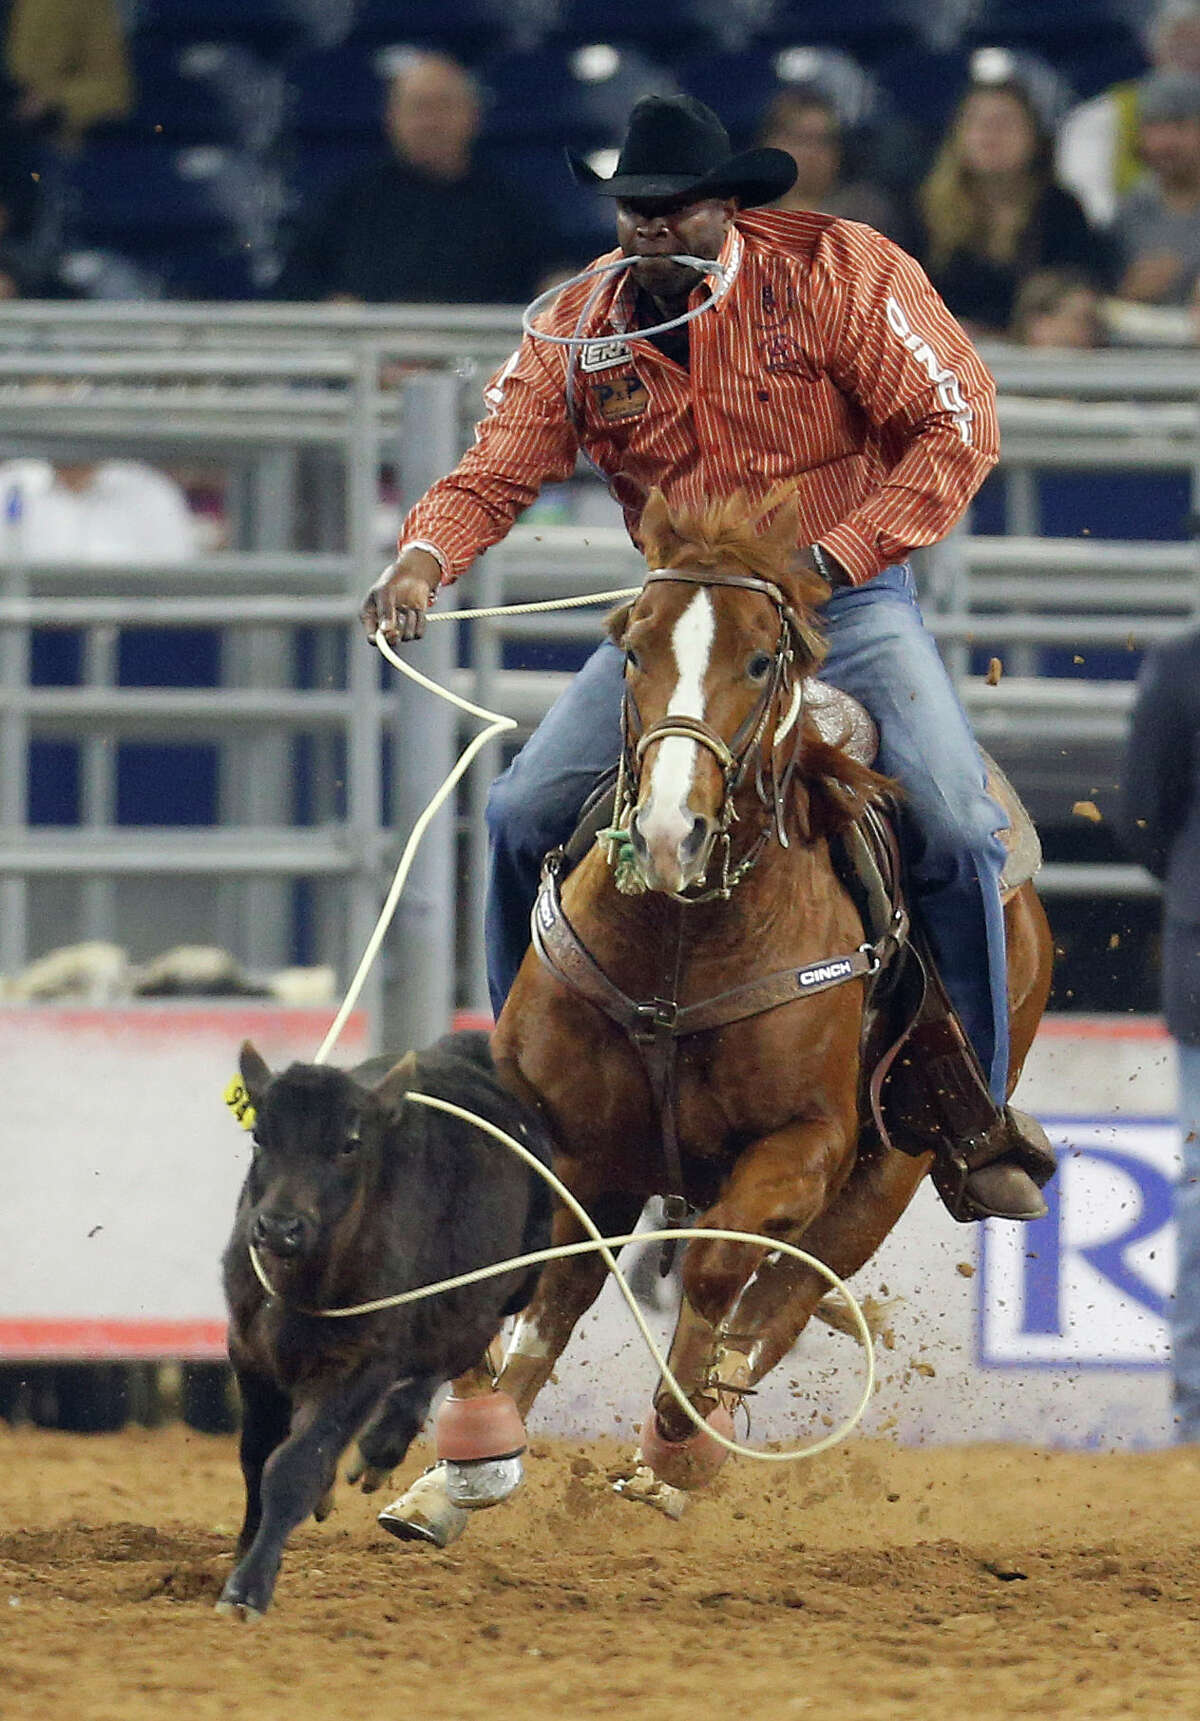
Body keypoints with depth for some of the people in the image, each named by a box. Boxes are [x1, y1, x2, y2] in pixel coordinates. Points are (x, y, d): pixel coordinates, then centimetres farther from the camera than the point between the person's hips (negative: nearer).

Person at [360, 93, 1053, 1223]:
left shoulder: (837, 273, -14)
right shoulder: (583, 328, -3)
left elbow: (957, 423, -15)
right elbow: (496, 470, -5)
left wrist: (837, 554, -24)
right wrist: (426, 556, -28)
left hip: (848, 596, -3)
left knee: (955, 827, -22)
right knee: (525, 813, -8)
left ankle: (978, 1111, -4)